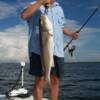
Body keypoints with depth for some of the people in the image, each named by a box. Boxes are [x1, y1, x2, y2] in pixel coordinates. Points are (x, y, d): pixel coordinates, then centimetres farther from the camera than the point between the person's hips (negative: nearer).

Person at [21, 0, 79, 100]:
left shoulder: (59, 8, 22)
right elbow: (23, 15, -16)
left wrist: (71, 34, 12)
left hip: (57, 51, 5)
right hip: (39, 50, -5)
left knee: (55, 81, 8)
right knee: (40, 80, -4)